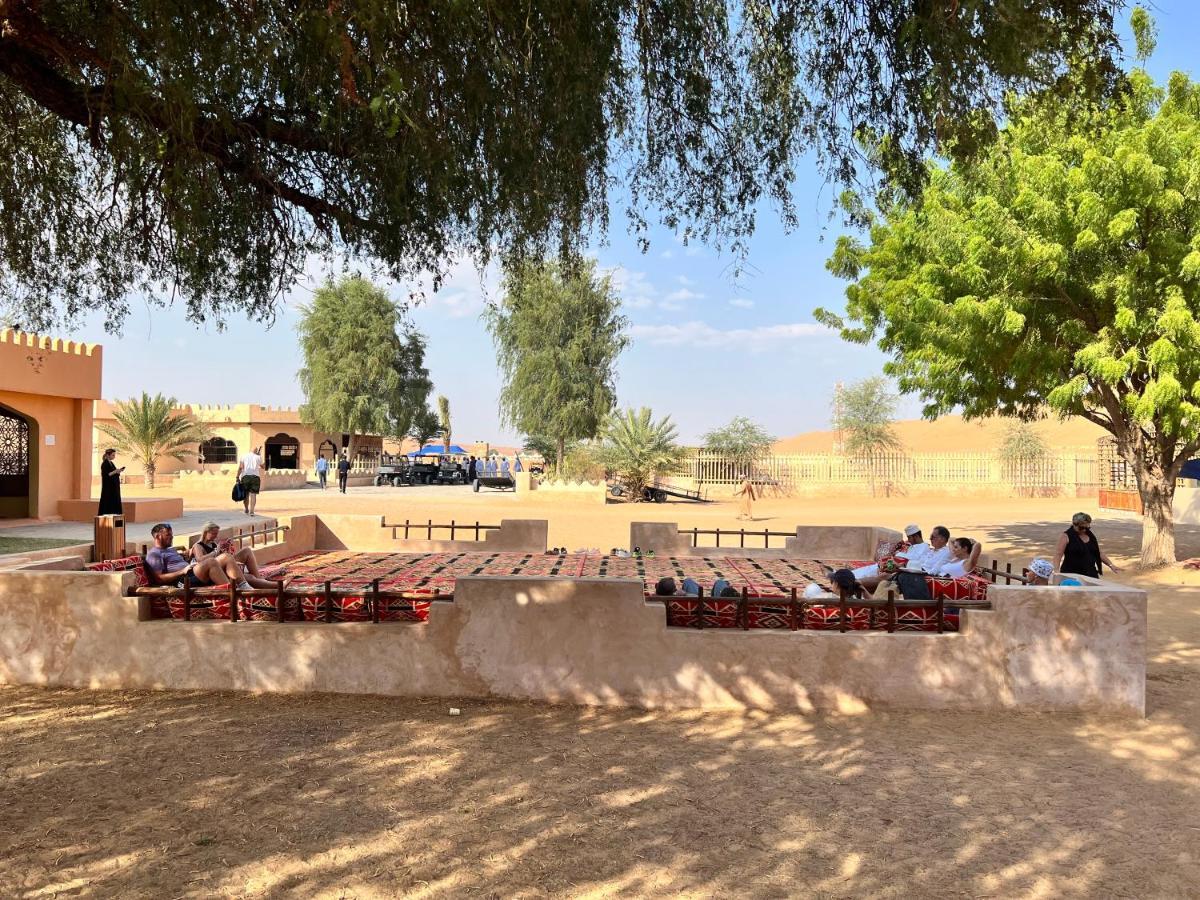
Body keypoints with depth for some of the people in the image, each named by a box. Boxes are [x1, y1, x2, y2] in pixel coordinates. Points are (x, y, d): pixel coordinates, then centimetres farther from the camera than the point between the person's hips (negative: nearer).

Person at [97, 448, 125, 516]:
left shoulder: (111, 463, 14)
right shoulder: (104, 464, -13)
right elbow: (105, 475, -19)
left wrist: (118, 471, 4)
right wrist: (115, 471, -23)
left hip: (114, 487, 9)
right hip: (108, 488, -9)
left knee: (114, 502, 7)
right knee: (108, 503, -8)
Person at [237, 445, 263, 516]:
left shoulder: (244, 456, 13)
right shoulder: (258, 457, 14)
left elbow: (240, 467, 1)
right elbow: (262, 466, 30)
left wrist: (237, 477, -1)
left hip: (245, 476, 1)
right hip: (255, 476, -1)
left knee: (246, 494, 12)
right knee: (253, 494, -5)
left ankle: (246, 510, 24)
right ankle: (251, 511, -16)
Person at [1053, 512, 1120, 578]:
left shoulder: (1090, 536, 13)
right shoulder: (1067, 536, -6)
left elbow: (1099, 553, 21)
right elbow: (1058, 554, -11)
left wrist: (1111, 565, 13)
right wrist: (1056, 571, -22)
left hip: (1091, 574, 6)